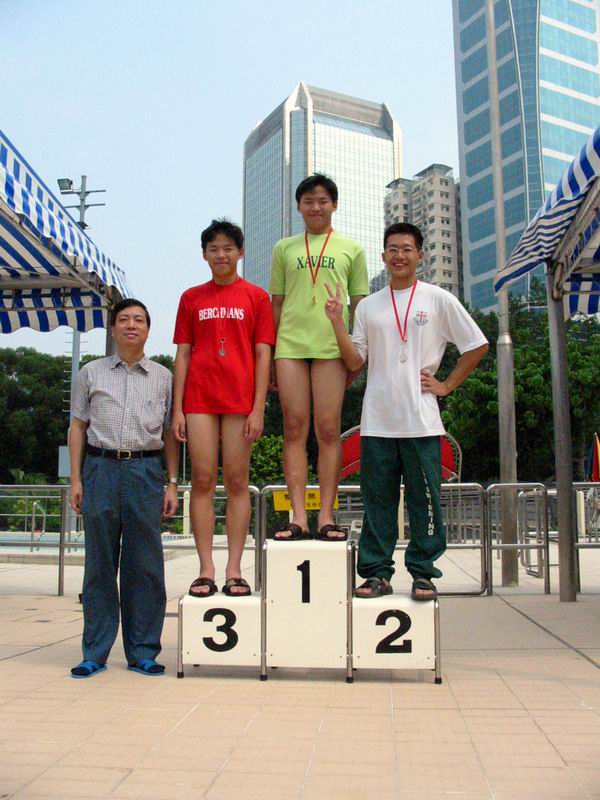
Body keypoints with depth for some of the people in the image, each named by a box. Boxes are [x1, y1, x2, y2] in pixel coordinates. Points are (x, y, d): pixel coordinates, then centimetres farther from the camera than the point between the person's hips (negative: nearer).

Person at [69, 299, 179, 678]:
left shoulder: (163, 377, 11)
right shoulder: (92, 373, 11)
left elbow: (170, 434, 11)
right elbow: (78, 427, 11)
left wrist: (172, 483, 5)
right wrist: (76, 479, 3)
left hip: (145, 470, 0)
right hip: (100, 468, 0)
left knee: (145, 564, 1)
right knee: (100, 563, 4)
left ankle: (143, 652, 12)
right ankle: (95, 653, 13)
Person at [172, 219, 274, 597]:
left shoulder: (256, 296, 7)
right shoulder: (191, 298, 12)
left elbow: (262, 354, 2)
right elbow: (183, 354, 11)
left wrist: (258, 408, -6)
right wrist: (177, 409, 3)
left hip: (241, 399, -2)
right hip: (199, 400, 2)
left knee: (237, 482, 1)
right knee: (203, 480, 0)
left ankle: (234, 569, 7)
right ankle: (206, 569, 5)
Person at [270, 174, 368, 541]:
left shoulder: (351, 249, 14)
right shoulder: (284, 249, 18)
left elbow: (360, 305, 13)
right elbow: (275, 305, 17)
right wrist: (266, 355, 10)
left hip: (332, 346, -1)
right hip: (290, 345, 1)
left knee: (329, 430, -3)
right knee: (294, 428, -2)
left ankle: (327, 516, 1)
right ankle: (298, 517, 0)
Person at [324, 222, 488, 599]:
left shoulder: (438, 299, 4)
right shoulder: (368, 306, 12)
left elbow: (478, 345, 7)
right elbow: (355, 361, 8)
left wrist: (447, 385, 2)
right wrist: (337, 320, -3)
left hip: (421, 420, -2)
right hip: (377, 421, 3)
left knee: (424, 499, 2)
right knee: (377, 500, 6)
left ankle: (423, 573, 13)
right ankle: (377, 572, 14)